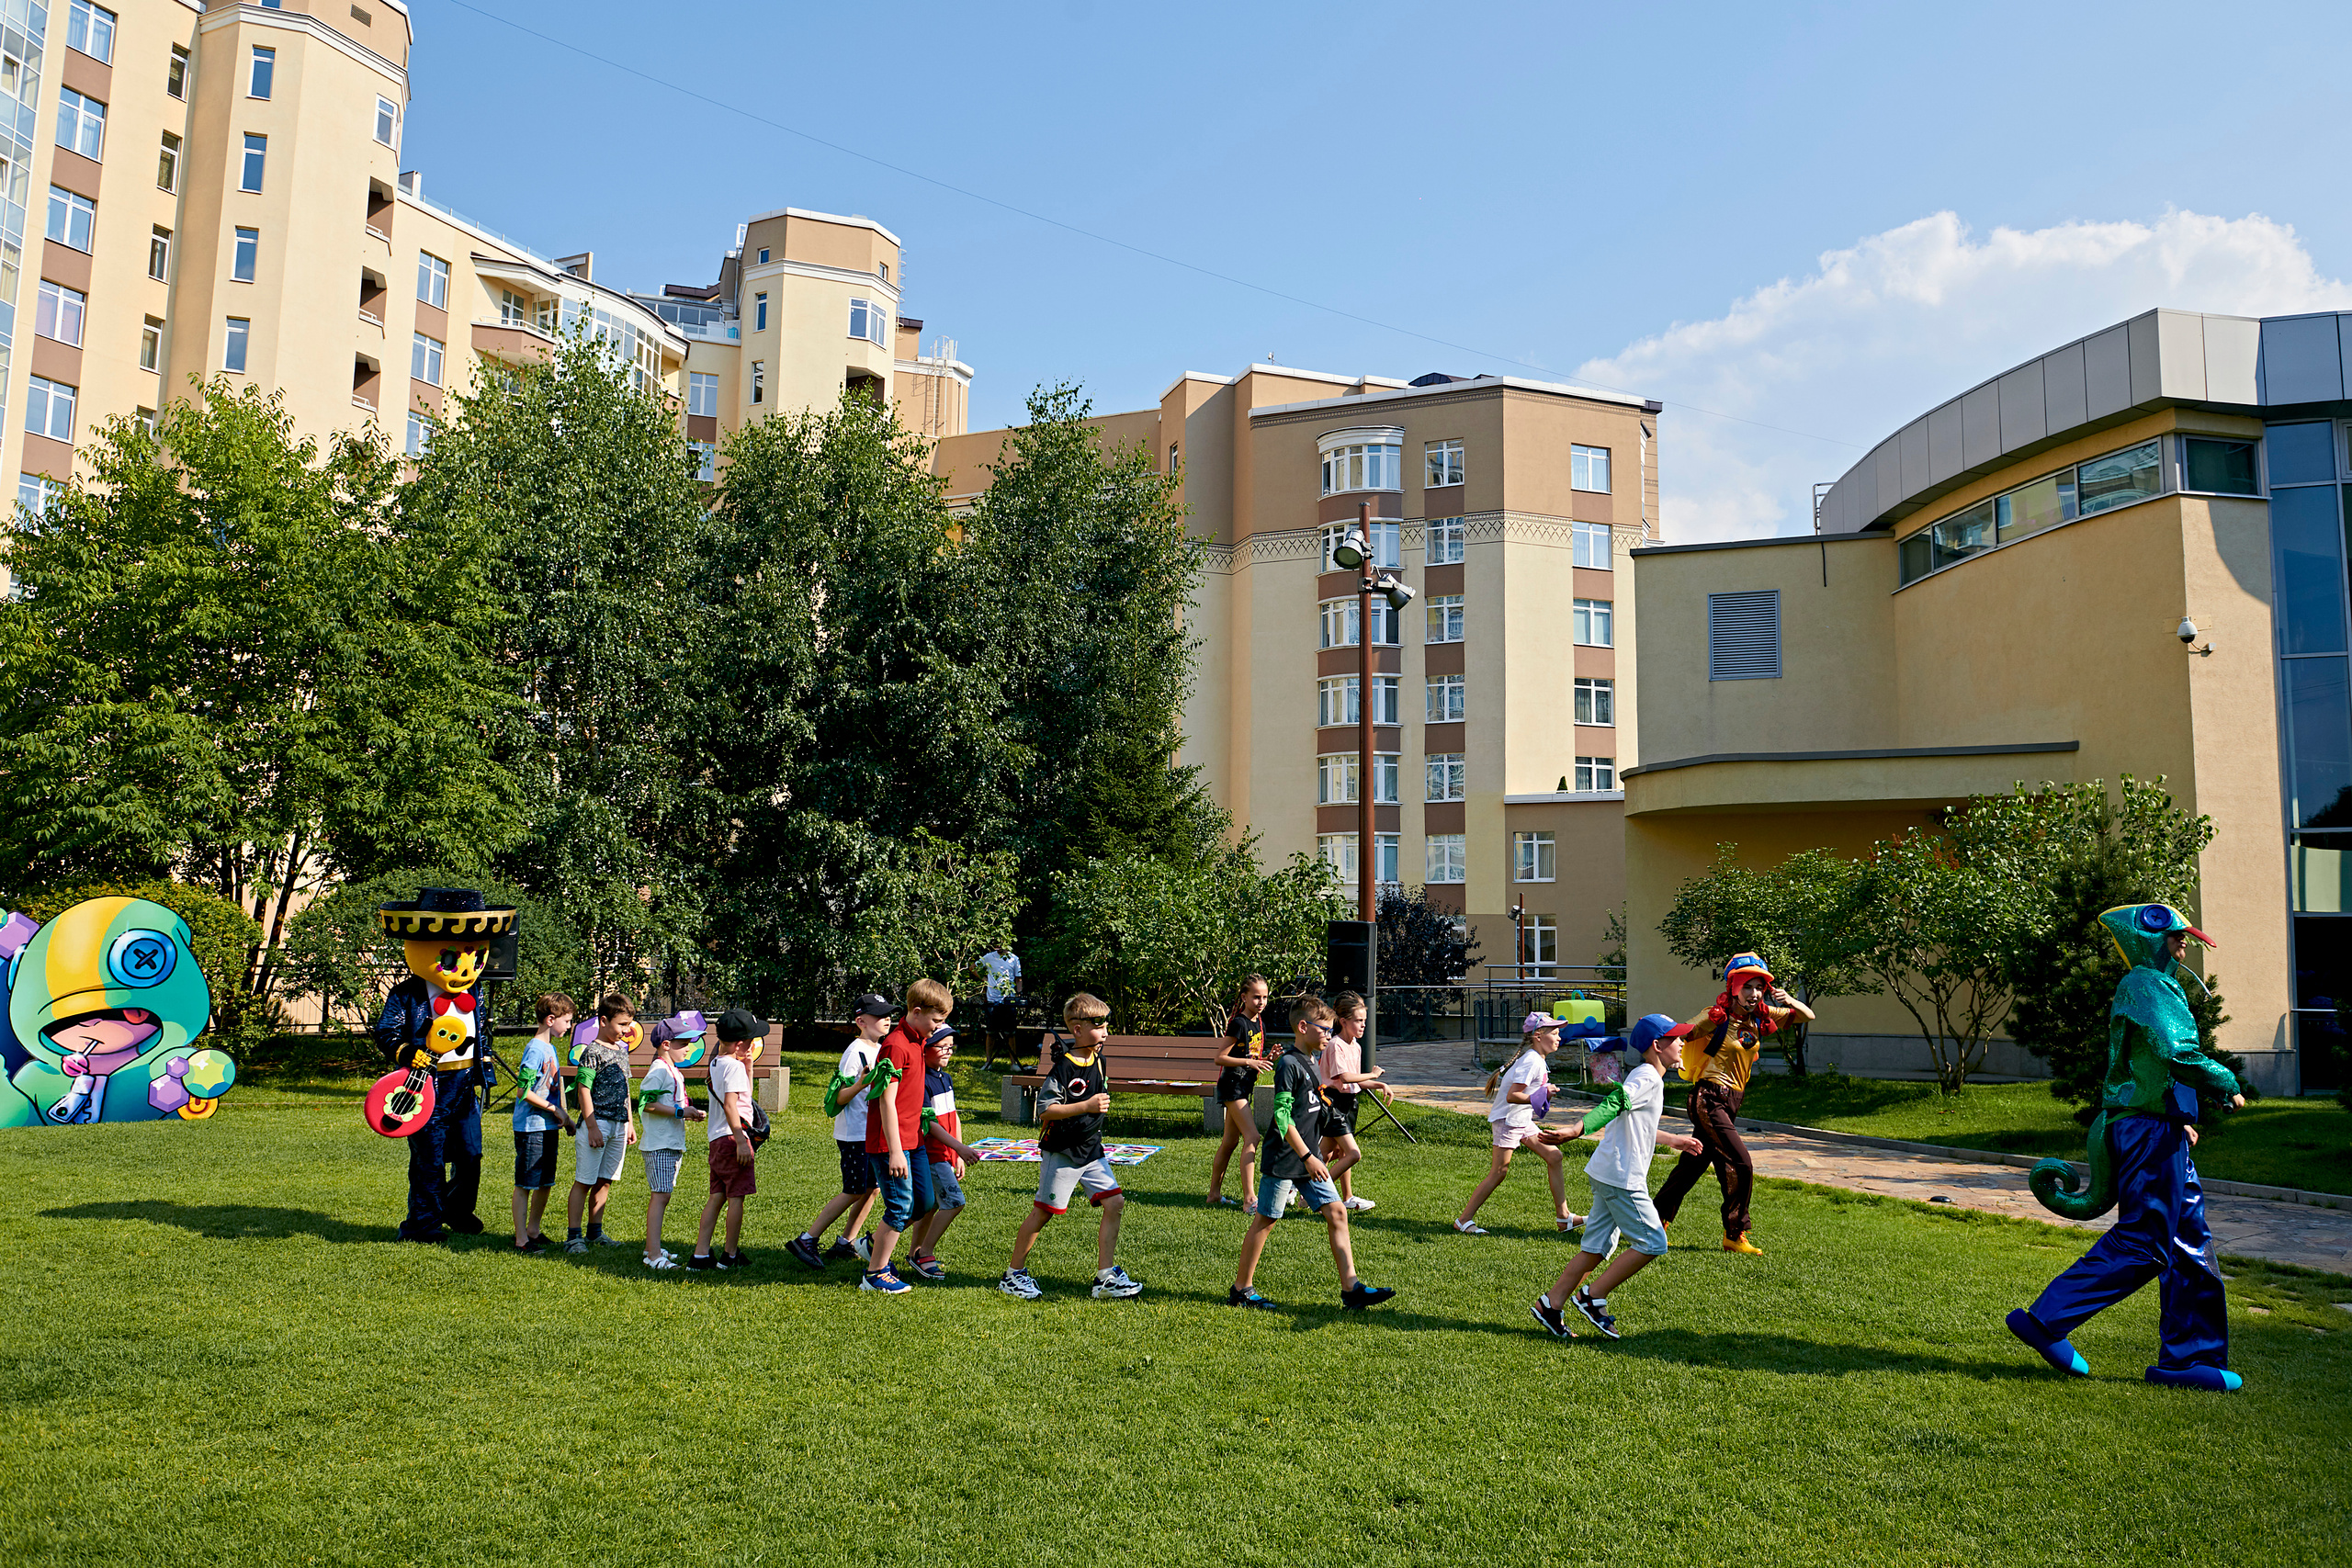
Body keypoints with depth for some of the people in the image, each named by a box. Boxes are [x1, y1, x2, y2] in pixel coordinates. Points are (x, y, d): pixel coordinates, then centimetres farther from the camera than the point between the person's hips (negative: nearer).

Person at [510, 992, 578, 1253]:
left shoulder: (550, 1048, 13)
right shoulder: (535, 1049, -16)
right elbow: (523, 1092, -20)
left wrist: (564, 1119, 15)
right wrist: (556, 1111, -14)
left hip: (548, 1128, 9)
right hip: (531, 1128, -9)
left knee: (545, 1183, 15)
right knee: (525, 1185, 0)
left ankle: (533, 1231, 28)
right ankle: (521, 1239, 6)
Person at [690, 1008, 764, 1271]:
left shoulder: (716, 1063, 16)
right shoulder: (734, 1066, -14)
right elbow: (730, 1104, -22)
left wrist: (748, 1067, 14)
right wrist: (741, 1141, -24)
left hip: (717, 1140, 9)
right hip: (732, 1138, -9)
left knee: (716, 1196, 10)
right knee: (736, 1197, 0)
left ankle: (700, 1254, 8)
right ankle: (731, 1256, 7)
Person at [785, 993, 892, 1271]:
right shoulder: (855, 1052, -15)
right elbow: (840, 1099, -19)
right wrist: (860, 1084, -34)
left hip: (874, 1132, 8)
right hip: (855, 1134, -8)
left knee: (871, 1189, 8)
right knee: (854, 1192, -6)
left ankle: (846, 1243, 18)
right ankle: (806, 1240, -1)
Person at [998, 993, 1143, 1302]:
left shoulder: (1100, 1060, 6)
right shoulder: (1064, 1067, -19)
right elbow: (1045, 1109, -23)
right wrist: (1086, 1106, -29)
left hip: (1091, 1149, 7)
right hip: (1062, 1152, -7)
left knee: (1115, 1203, -3)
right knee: (1043, 1211, 2)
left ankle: (1105, 1277, 3)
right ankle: (1013, 1274, 17)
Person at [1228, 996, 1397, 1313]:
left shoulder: (1312, 1061, 11)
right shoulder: (1288, 1064, -16)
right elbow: (1282, 1117, -21)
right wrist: (1307, 1157, -23)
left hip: (1308, 1158, 8)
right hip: (1283, 1159, -8)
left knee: (1337, 1212, 1)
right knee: (1265, 1220, 1)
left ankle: (1351, 1287, 2)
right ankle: (1241, 1289, 13)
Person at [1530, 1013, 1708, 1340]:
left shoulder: (1645, 1077, 18)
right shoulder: (1648, 1078, -13)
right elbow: (1612, 1104, -30)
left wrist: (1672, 1140, 42)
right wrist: (1577, 1130, -45)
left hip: (1607, 1175, 10)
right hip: (1622, 1177, -10)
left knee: (1596, 1248, 11)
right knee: (1652, 1242, -3)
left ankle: (1550, 1305, 13)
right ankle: (1593, 1298, 1)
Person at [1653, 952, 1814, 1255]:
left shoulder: (1761, 1016, 5)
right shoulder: (1718, 1016, -13)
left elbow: (1808, 1017, 8)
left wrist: (1789, 1000, -10)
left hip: (1731, 1101, 7)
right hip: (1710, 1098, -7)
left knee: (1693, 1164, 13)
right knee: (1741, 1165, -11)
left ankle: (1657, 1220, 24)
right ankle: (1734, 1235, 3)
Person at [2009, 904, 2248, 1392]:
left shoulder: (2156, 986, 21)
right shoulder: (2146, 985, -12)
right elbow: (2179, 1054, -24)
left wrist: (2179, 1117, 24)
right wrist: (2227, 1087, -11)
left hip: (2158, 1129, 11)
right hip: (2149, 1129, -11)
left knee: (2191, 1244, 11)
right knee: (2141, 1242, -8)